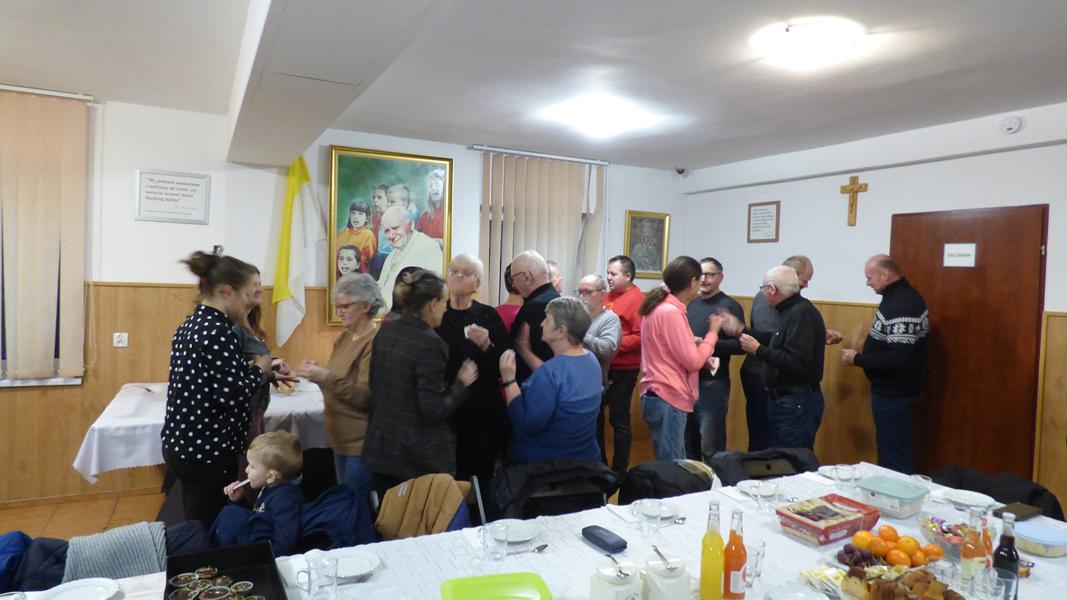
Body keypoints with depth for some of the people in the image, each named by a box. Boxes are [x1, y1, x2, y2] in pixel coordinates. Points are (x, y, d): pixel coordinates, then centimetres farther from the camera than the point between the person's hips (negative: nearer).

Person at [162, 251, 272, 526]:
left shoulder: (191, 324, 9)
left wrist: (249, 370, 11)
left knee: (197, 526, 20)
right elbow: (231, 396, -24)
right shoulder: (219, 330, -20)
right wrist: (258, 370, -8)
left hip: (182, 443, 9)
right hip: (207, 449, -9)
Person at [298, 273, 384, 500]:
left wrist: (325, 377, -28)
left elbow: (366, 396, -22)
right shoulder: (345, 337, 8)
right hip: (341, 438, 9)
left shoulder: (375, 341, -18)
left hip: (361, 442, -9)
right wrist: (317, 372, -2)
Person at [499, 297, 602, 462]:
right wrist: (524, 350, 8)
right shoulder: (591, 359, -4)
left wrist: (509, 380, -23)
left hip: (544, 464, -6)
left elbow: (526, 425, -27)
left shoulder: (551, 371, -28)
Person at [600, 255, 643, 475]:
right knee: (596, 414, 15)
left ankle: (620, 468, 18)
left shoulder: (637, 299, -12)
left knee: (619, 418, 3)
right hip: (602, 367, 8)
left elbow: (640, 337, -20)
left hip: (623, 370, -8)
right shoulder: (608, 296, 11)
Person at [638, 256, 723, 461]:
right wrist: (713, 332, -4)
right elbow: (693, 362, -16)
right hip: (668, 398, -10)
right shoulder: (671, 312, -18)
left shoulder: (660, 306, 12)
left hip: (662, 395, 10)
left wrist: (695, 344, 9)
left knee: (675, 464, 16)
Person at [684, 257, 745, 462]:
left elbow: (741, 344, -14)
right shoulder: (689, 304, 13)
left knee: (711, 449, 1)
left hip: (712, 385, -6)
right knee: (686, 444, 17)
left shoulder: (730, 306, -6)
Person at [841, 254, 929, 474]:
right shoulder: (900, 296, 8)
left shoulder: (902, 305, -24)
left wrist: (857, 359, -20)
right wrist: (864, 353, 9)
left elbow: (898, 359, -29)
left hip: (893, 394, -10)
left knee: (895, 456, 1)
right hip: (892, 389, 10)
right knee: (889, 449, 20)